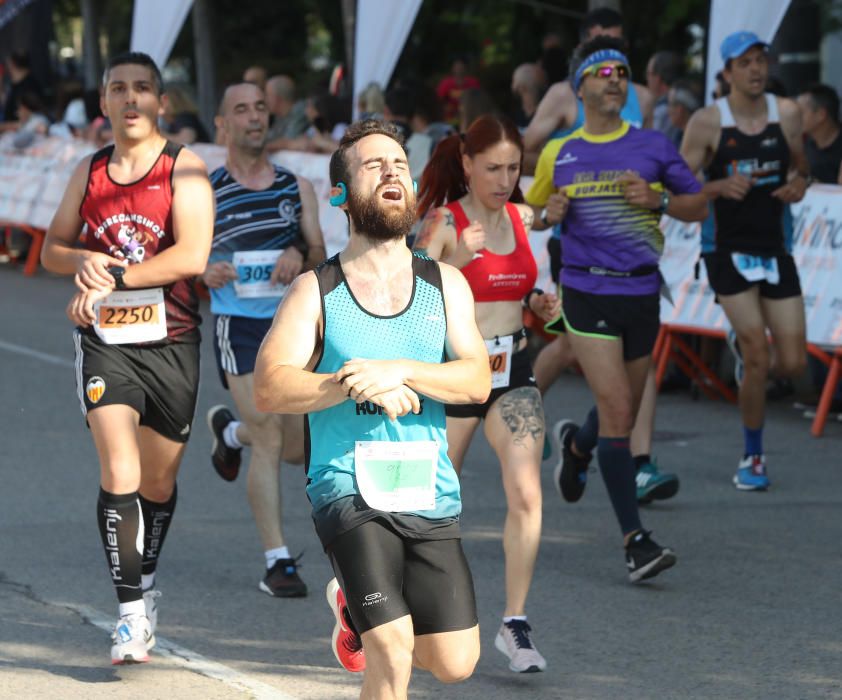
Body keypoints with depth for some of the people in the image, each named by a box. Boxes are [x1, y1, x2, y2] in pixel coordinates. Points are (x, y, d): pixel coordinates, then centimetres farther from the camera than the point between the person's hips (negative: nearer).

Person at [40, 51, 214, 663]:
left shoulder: (184, 168, -5)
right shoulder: (90, 172, 7)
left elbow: (192, 255, -18)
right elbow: (53, 248, 17)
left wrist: (112, 279, -17)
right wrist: (83, 260, -6)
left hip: (170, 340, -1)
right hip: (104, 339, 1)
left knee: (159, 480, 11)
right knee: (119, 472, -15)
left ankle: (146, 580, 37)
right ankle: (132, 612, -14)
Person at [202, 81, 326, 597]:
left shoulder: (298, 188, 7)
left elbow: (320, 255, 6)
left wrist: (300, 255, -16)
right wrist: (204, 271, -17)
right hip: (239, 325, -4)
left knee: (298, 448, 9)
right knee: (269, 439, -13)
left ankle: (231, 431, 42)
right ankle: (278, 561, -8)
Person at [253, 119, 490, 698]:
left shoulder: (446, 285, 9)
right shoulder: (316, 291, 1)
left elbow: (477, 381, -5)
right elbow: (269, 389, -9)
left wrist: (396, 371, -20)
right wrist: (358, 384, -21)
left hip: (432, 494, 4)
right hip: (349, 490, -4)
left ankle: (356, 608, 32)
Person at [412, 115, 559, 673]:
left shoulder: (519, 219, 7)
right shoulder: (444, 222, -10)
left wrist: (539, 304, 2)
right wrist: (457, 258, -34)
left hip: (513, 374, 4)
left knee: (526, 494, -14)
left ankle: (515, 625, -10)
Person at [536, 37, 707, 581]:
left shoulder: (653, 146, 4)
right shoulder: (558, 154, 6)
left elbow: (700, 206, 8)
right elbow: (534, 210, 19)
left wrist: (659, 200, -11)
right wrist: (552, 213, -5)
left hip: (642, 294, 2)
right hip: (588, 294, -2)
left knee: (623, 414, 15)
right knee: (618, 412, -14)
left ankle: (578, 445, 52)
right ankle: (635, 540, -15)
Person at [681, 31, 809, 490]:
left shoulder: (787, 115, 1)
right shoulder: (707, 123, -8)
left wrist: (799, 184, -7)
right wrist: (720, 186, -23)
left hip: (775, 249, 4)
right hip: (728, 250, -4)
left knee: (793, 364, -1)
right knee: (759, 360, -13)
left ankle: (744, 350, 34)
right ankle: (752, 458, 4)